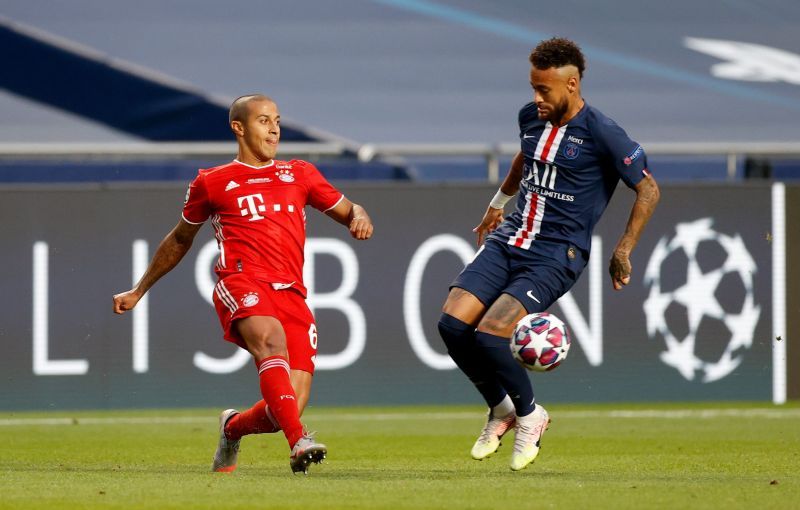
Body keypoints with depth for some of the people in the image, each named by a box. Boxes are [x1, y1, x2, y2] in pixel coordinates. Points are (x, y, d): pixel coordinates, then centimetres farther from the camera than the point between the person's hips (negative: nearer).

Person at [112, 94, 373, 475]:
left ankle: (233, 427, 25)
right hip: (242, 283, -3)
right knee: (272, 339, -38)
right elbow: (179, 240, 29)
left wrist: (359, 218, 2)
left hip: (291, 293, 3)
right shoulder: (211, 183, 17)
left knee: (292, 404, -9)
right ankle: (299, 441, -51)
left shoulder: (299, 175, 24)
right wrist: (138, 291, 34)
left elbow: (348, 211, 28)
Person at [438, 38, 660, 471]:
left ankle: (529, 416, 5)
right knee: (452, 322, -12)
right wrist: (498, 201, 41)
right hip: (508, 240, 7)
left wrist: (623, 252, -5)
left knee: (488, 335, -22)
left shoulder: (600, 133, -13)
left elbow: (648, 190, -6)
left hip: (555, 256, -7)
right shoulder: (531, 117, 7)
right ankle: (501, 410, 10)